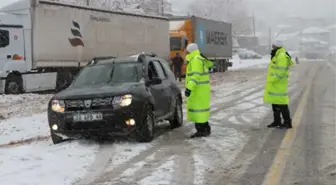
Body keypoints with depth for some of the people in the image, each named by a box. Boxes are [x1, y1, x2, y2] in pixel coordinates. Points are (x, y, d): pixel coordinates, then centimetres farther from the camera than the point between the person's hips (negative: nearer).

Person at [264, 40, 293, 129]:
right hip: (274, 85, 11)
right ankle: (277, 121, 21)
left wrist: (272, 80, -20)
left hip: (278, 84, -11)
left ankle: (287, 122, -3)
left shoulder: (282, 56, -17)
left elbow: (281, 71, -23)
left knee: (281, 104, -8)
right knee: (275, 103, 14)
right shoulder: (277, 56, 18)